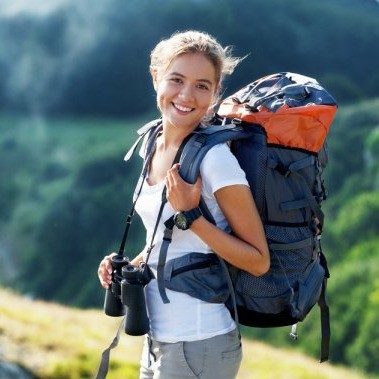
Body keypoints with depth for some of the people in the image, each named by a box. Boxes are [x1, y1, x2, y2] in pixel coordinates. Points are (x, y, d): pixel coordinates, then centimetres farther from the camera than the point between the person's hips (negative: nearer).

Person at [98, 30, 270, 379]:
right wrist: (129, 266, 3)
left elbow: (258, 261, -16)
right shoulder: (156, 145, 5)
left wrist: (191, 214, -23)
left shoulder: (215, 158, -17)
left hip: (200, 347, -7)